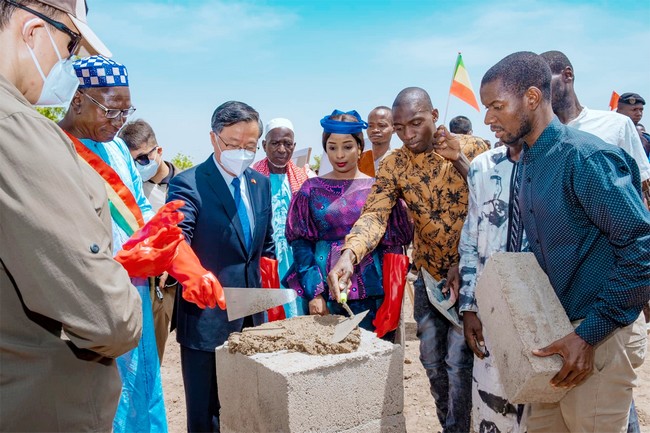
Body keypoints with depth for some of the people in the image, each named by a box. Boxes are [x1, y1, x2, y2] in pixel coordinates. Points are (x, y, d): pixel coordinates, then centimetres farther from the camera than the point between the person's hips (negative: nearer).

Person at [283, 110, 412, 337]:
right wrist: (313, 292, -9)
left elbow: (399, 238, 3)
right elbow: (300, 242, 0)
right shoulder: (312, 189, 4)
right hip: (325, 290, 0)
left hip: (372, 292, 0)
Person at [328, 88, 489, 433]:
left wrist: (460, 161, -27)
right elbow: (374, 214, -18)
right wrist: (348, 255, -36)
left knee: (458, 361, -4)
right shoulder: (394, 165, -4)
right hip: (429, 276, 4)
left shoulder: (472, 148, -10)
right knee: (432, 362, 13)